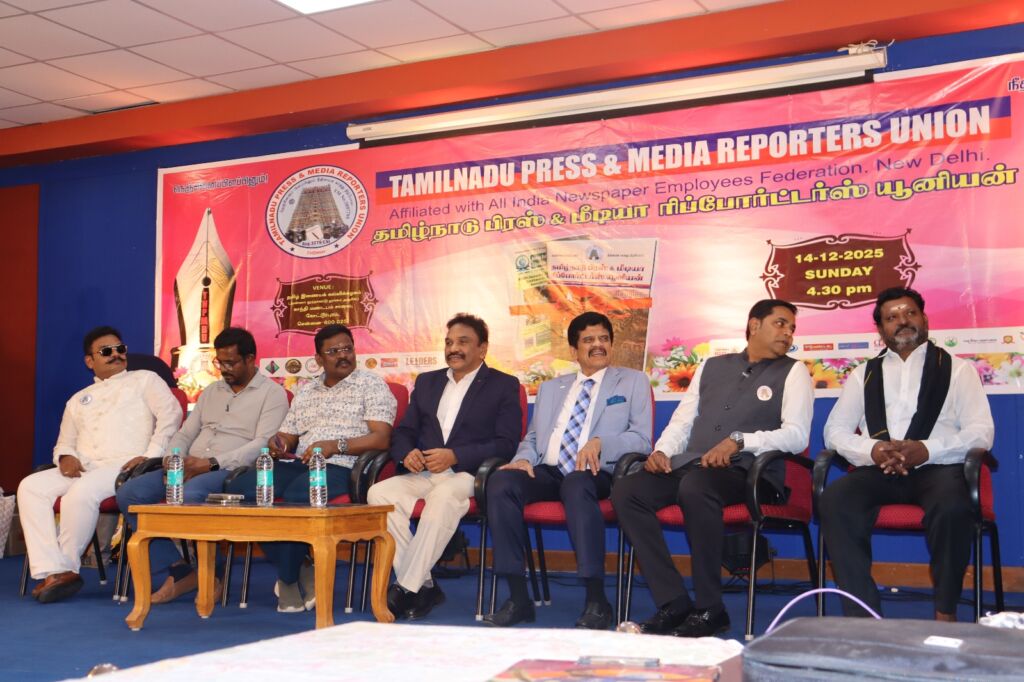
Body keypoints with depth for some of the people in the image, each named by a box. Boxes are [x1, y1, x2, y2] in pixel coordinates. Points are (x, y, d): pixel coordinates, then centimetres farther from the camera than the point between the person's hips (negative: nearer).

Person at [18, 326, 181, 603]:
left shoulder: (144, 380, 15)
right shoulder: (79, 399, 30)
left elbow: (170, 413, 0)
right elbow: (64, 442, 28)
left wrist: (150, 458, -12)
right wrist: (65, 456, 1)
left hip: (126, 466, -5)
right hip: (83, 468, 6)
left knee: (82, 492, -35)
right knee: (31, 487, -20)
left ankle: (68, 567, -17)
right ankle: (53, 570, -28)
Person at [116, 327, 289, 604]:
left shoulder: (272, 393, 3)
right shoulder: (211, 391, 25)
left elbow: (262, 445, -10)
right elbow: (185, 434, 24)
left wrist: (212, 463, -18)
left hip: (230, 470, -7)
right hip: (188, 468, 7)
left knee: (190, 495, -39)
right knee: (129, 493, -16)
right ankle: (179, 570, -14)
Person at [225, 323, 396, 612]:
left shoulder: (371, 385, 6)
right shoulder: (305, 391, 24)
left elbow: (381, 438, -6)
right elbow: (287, 436, 24)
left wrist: (335, 445, -18)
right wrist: (276, 443, -1)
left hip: (340, 467, -6)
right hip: (297, 464, 6)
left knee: (297, 494, -37)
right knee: (240, 488, -20)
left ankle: (289, 578, -13)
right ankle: (299, 570, -11)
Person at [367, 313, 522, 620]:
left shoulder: (504, 385, 8)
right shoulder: (426, 381, 24)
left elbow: (506, 444, -4)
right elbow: (404, 431, 21)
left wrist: (455, 456, -16)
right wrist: (406, 453, -4)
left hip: (467, 475, -5)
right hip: (422, 474, 5)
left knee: (444, 497, -39)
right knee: (379, 493, -25)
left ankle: (406, 587, -34)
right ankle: (424, 585, -23)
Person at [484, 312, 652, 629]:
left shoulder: (633, 382, 15)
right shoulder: (550, 388, 28)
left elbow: (642, 438, 3)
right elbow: (532, 439, 24)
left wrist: (600, 442, -15)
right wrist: (523, 458, -1)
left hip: (595, 474, -4)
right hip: (547, 472, 4)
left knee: (576, 485, -40)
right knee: (500, 481, -28)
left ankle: (596, 601, -36)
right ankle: (518, 597, -26)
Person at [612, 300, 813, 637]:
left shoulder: (793, 372, 10)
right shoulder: (712, 366, 23)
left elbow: (796, 435, -4)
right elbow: (682, 420, 20)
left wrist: (739, 441, -18)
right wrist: (662, 451, -2)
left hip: (748, 471, -5)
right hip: (690, 465, 5)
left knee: (695, 487, -38)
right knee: (626, 491, -20)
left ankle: (709, 609, -26)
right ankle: (673, 602, -19)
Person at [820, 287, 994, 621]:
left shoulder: (956, 368, 14)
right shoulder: (863, 374, 20)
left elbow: (981, 431, 2)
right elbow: (834, 431, 11)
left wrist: (926, 450, -16)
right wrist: (872, 451, -12)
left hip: (938, 467, -2)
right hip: (878, 470, 2)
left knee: (953, 507, -37)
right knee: (834, 502, -30)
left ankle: (945, 612, -17)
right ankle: (863, 615, -25)